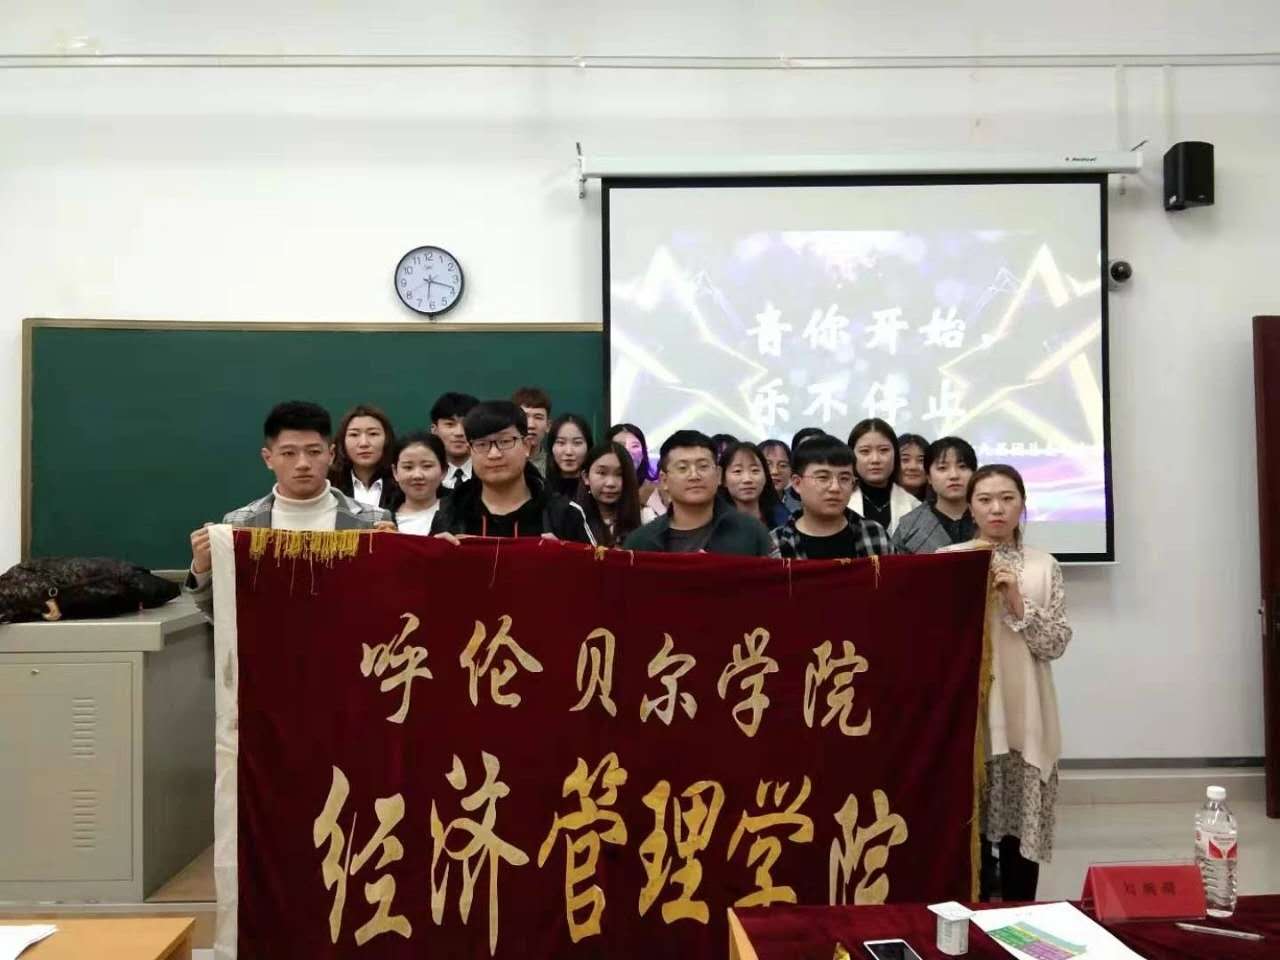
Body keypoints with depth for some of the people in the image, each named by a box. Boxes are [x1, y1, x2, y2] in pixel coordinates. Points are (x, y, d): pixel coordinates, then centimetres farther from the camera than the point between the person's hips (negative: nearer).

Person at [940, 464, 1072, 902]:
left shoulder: (1044, 566, 4)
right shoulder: (948, 560, 1)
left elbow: (1056, 644, -2)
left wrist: (1017, 601, -14)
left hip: (1023, 713, 1)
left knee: (1021, 823, 7)